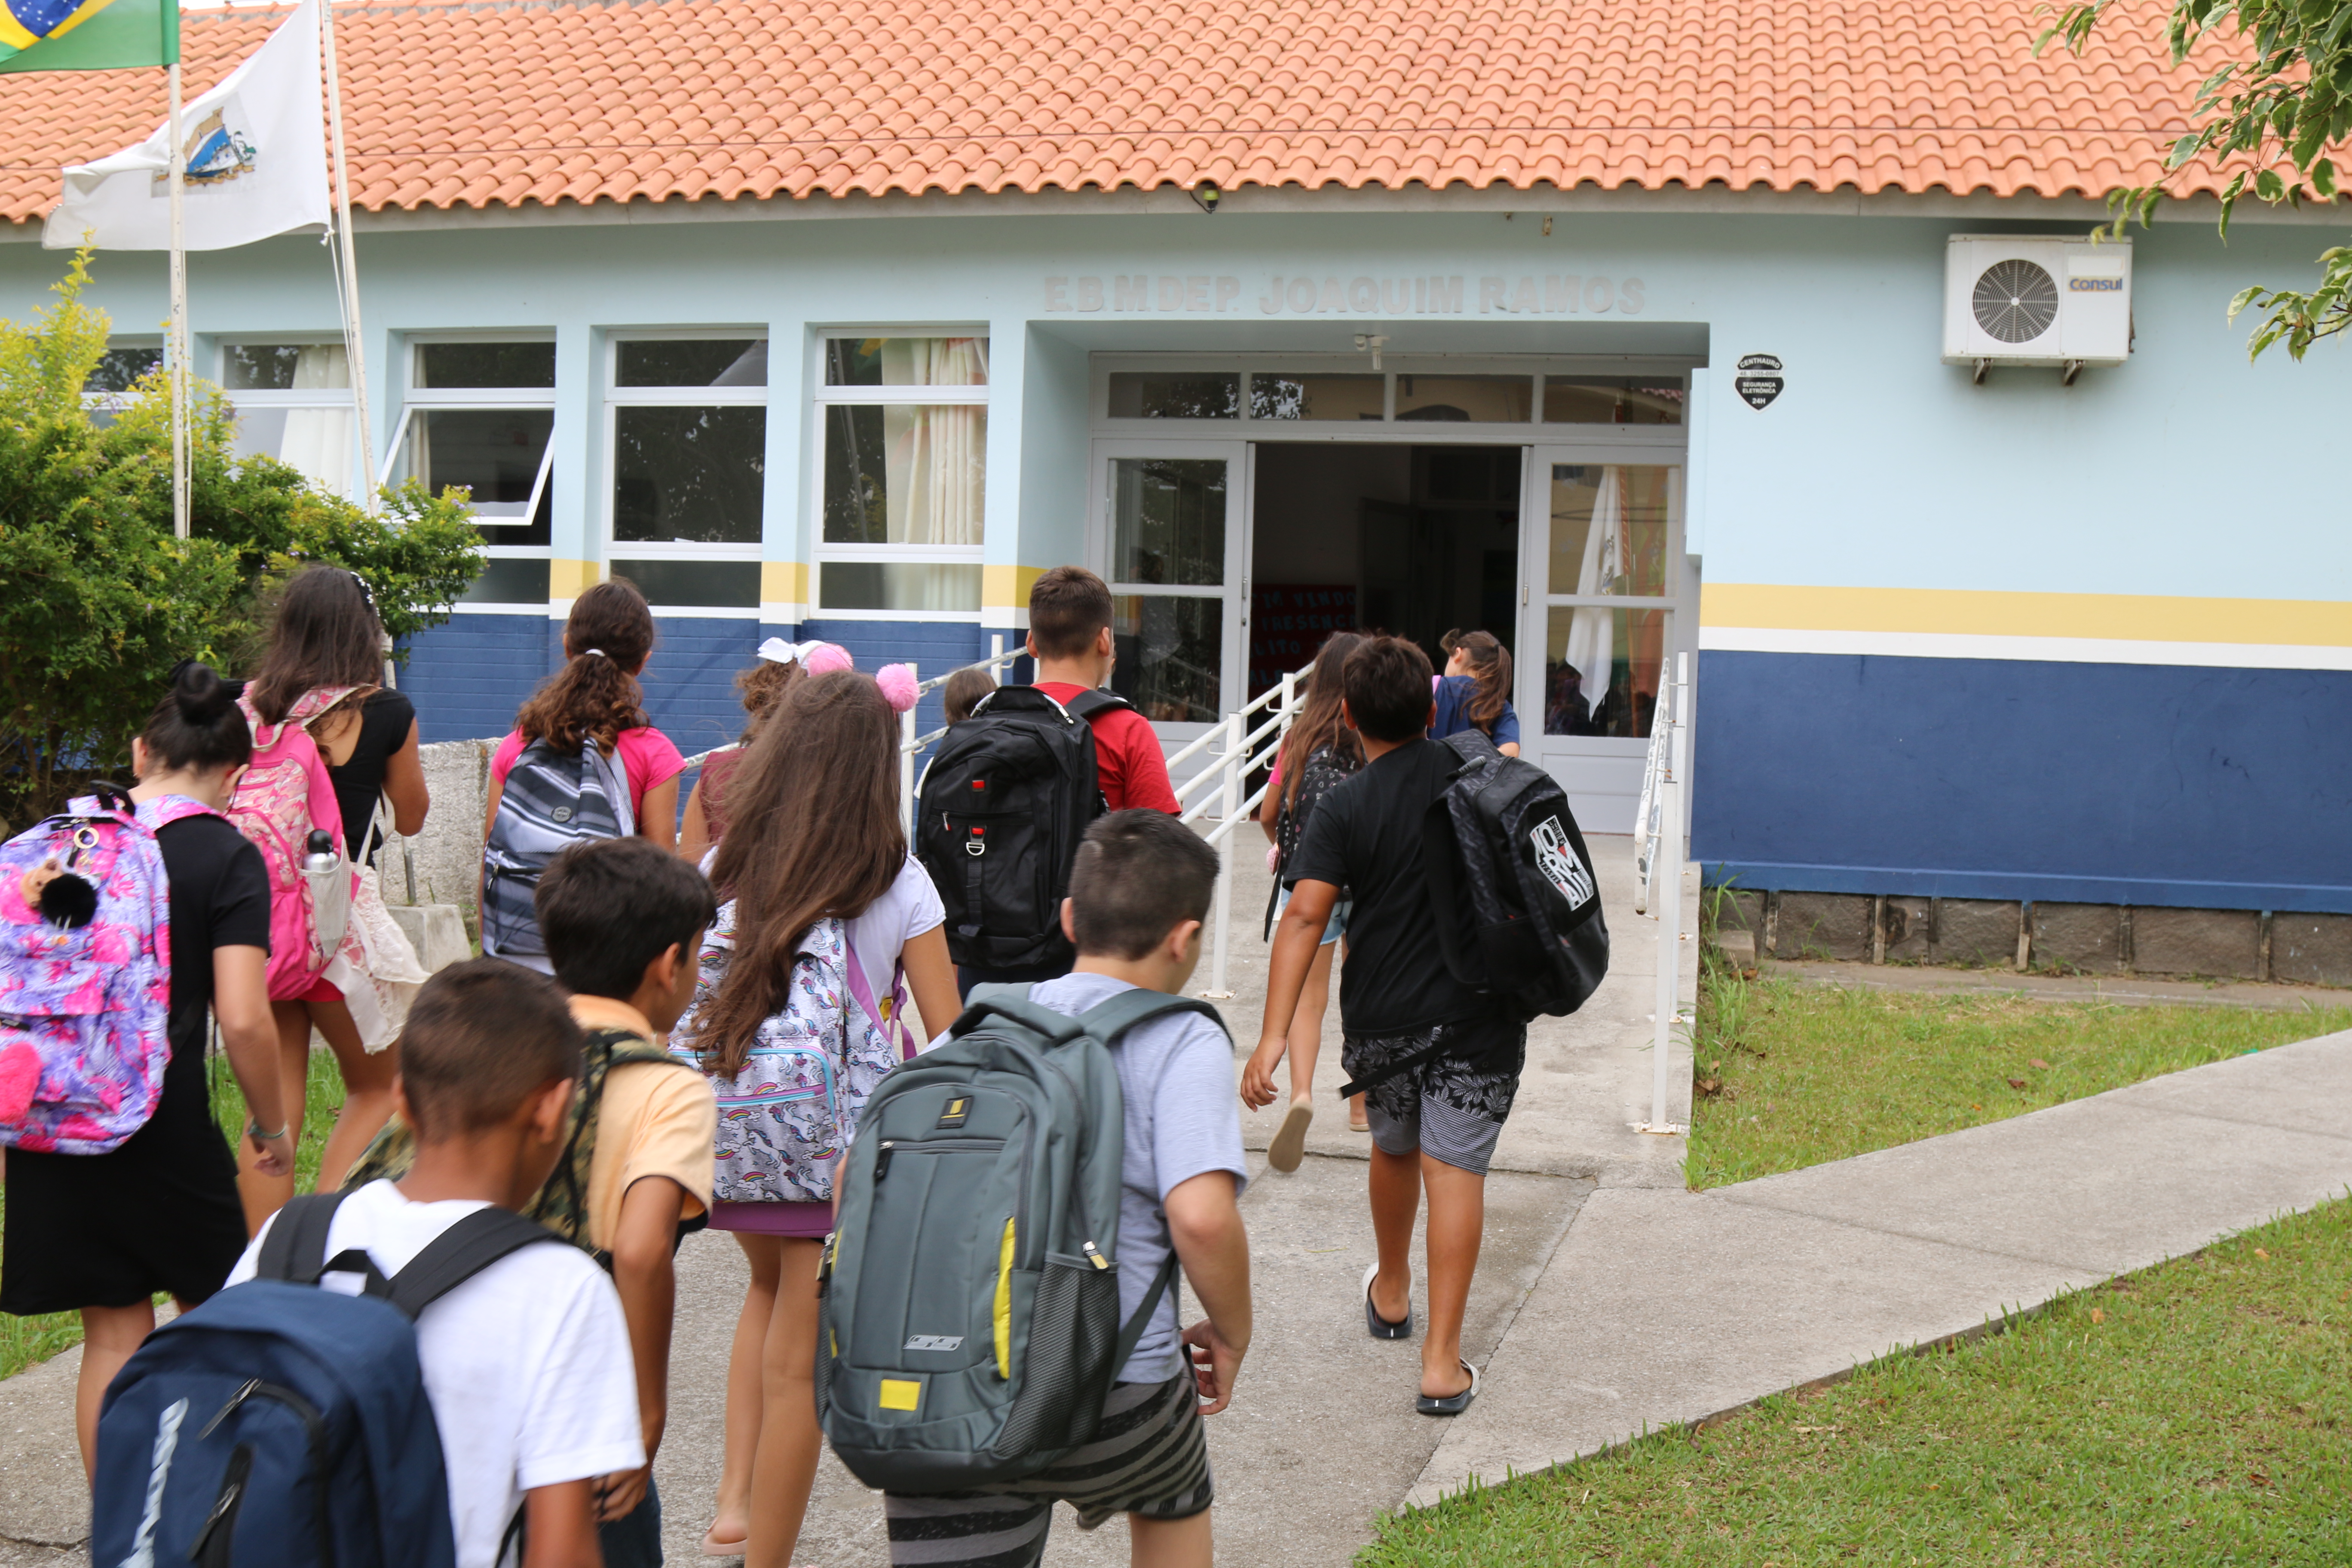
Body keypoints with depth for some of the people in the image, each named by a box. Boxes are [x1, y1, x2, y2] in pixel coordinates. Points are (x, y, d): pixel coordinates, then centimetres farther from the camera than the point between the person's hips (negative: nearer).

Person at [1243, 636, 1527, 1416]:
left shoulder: (1345, 808, -9)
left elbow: (1304, 917, -18)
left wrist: (1273, 1036, -22)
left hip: (1382, 1019, 0)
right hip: (1478, 1011, 0)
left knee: (1394, 1149, 23)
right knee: (1454, 1168, -3)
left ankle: (1391, 1294, 46)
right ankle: (1442, 1362, -8)